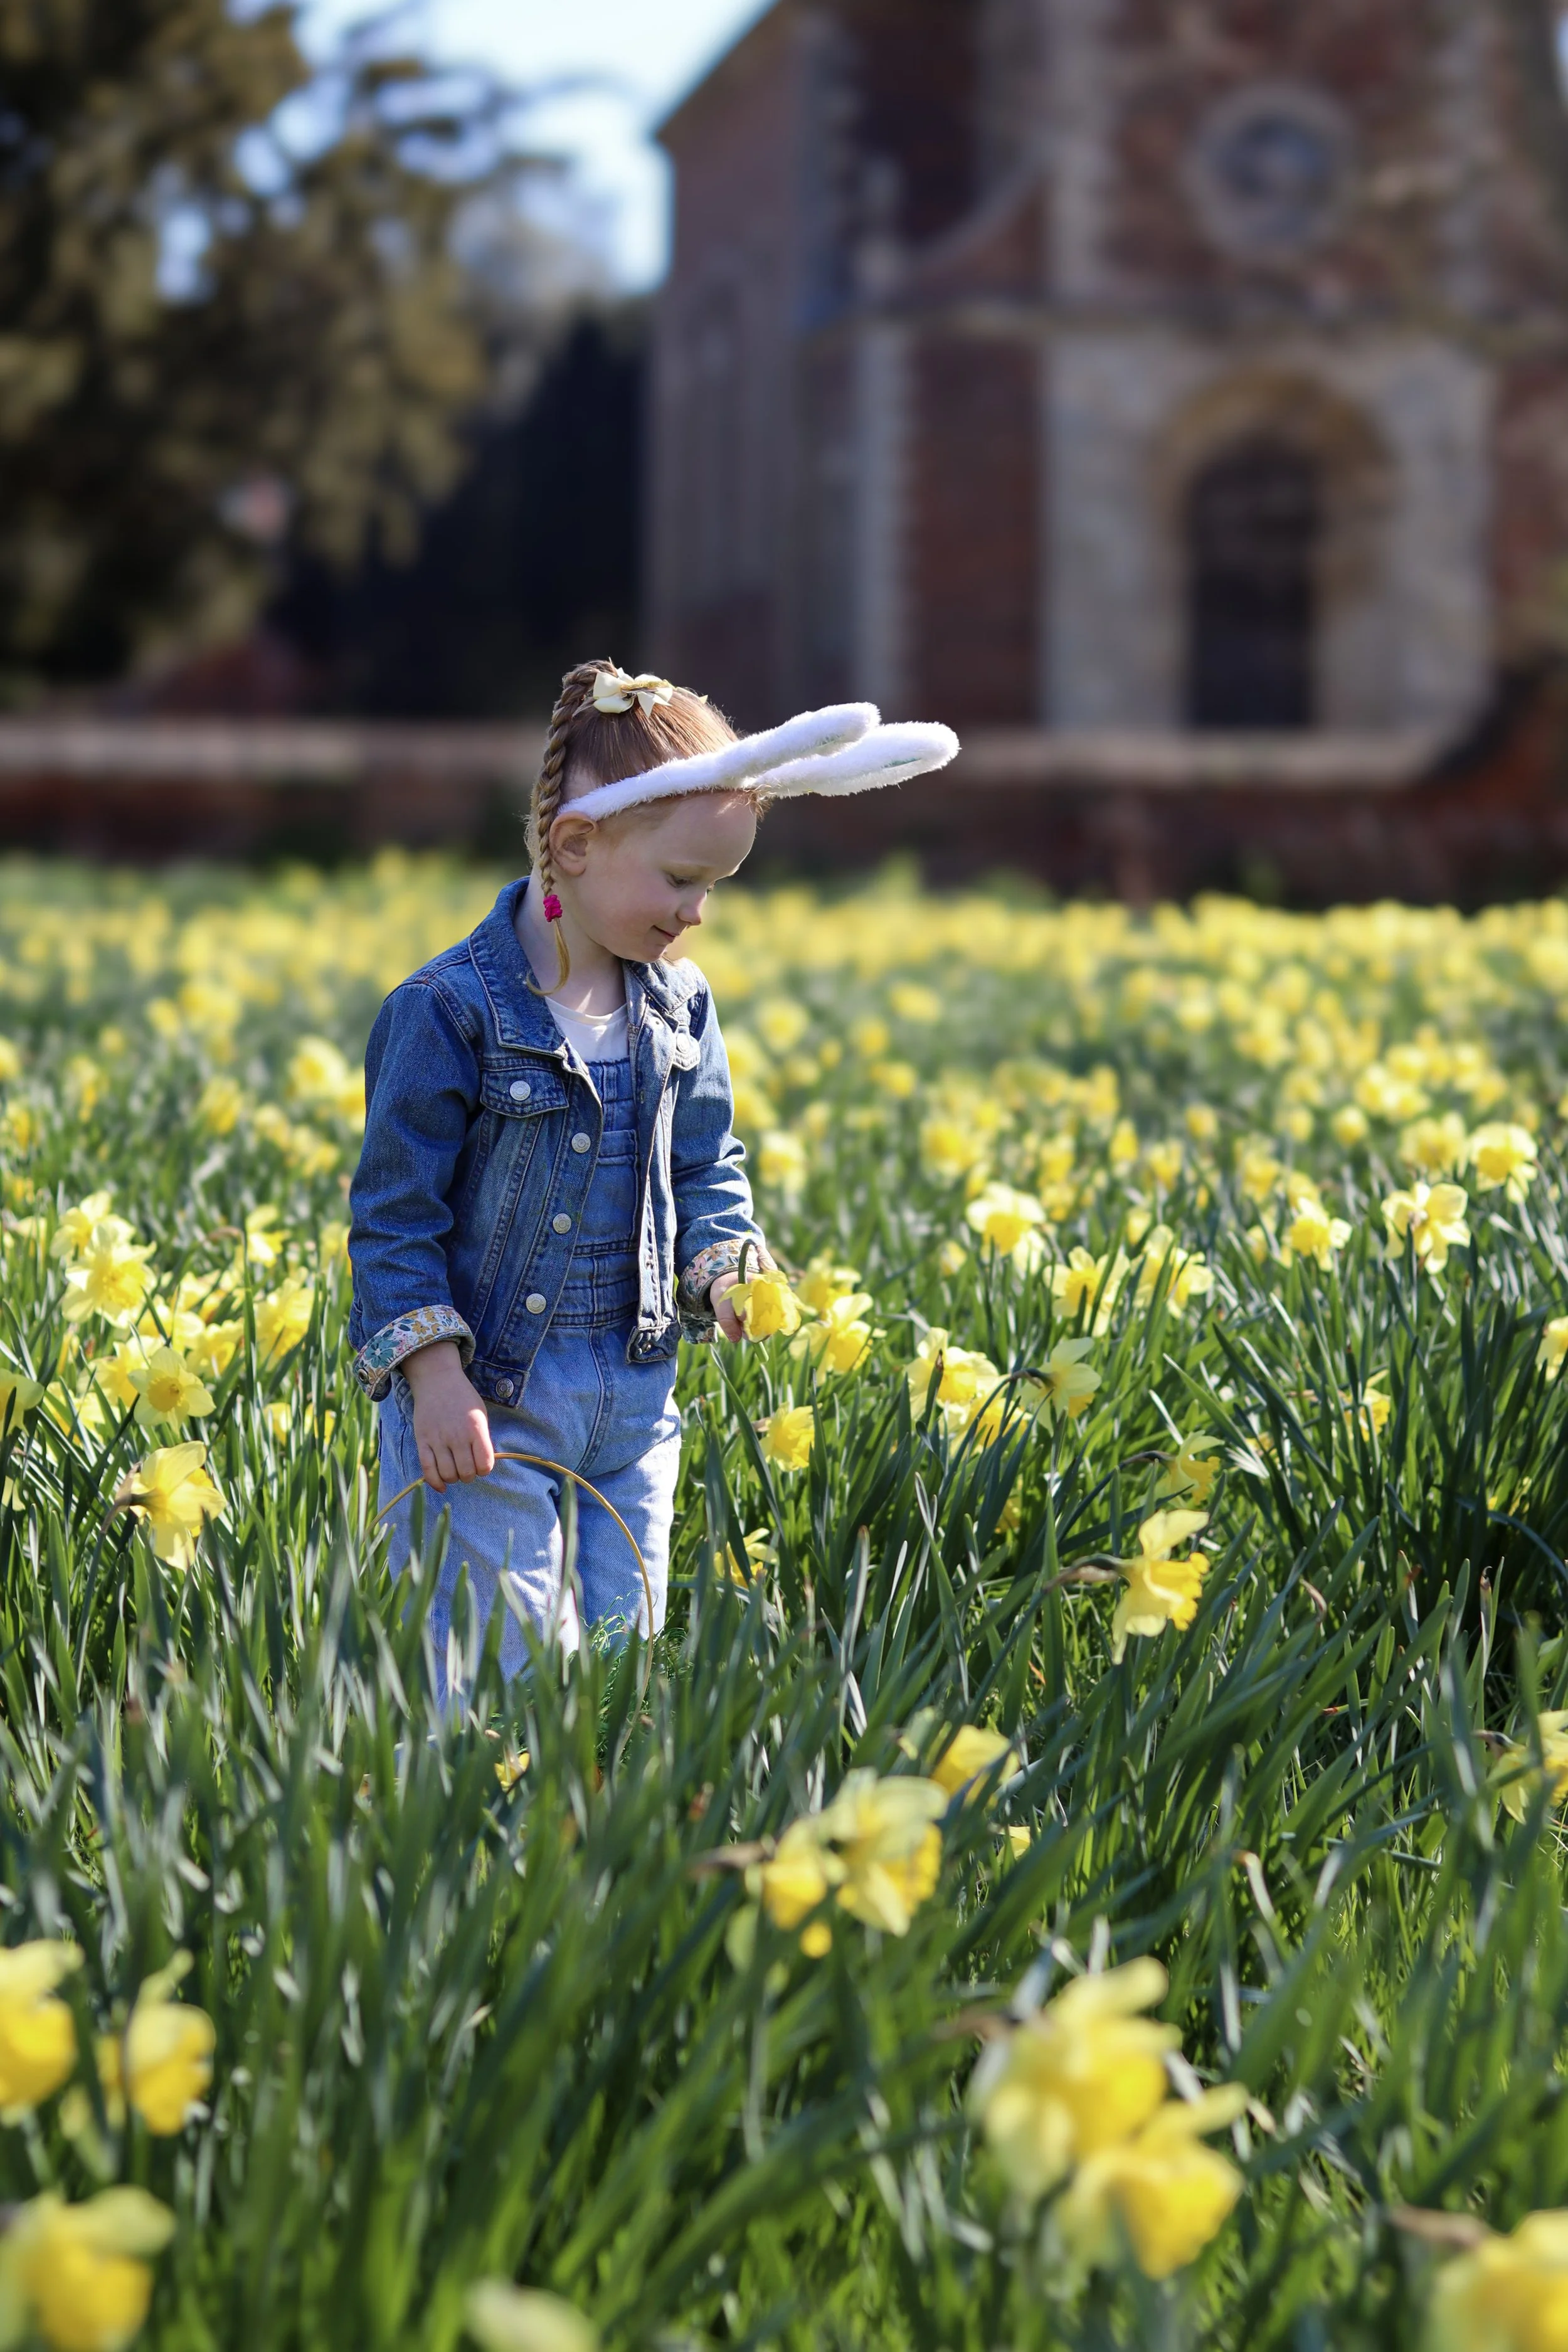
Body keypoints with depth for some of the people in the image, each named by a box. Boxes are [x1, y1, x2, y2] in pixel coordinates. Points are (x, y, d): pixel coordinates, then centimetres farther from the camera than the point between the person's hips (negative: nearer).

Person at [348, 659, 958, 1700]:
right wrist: (434, 1372, -18)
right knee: (494, 1685, -5)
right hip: (486, 1397, -6)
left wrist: (728, 1274, -5)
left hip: (634, 1399, 6)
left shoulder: (680, 1005, 6)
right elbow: (395, 1211, -12)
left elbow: (708, 1172, 15)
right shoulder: (450, 1010, -14)